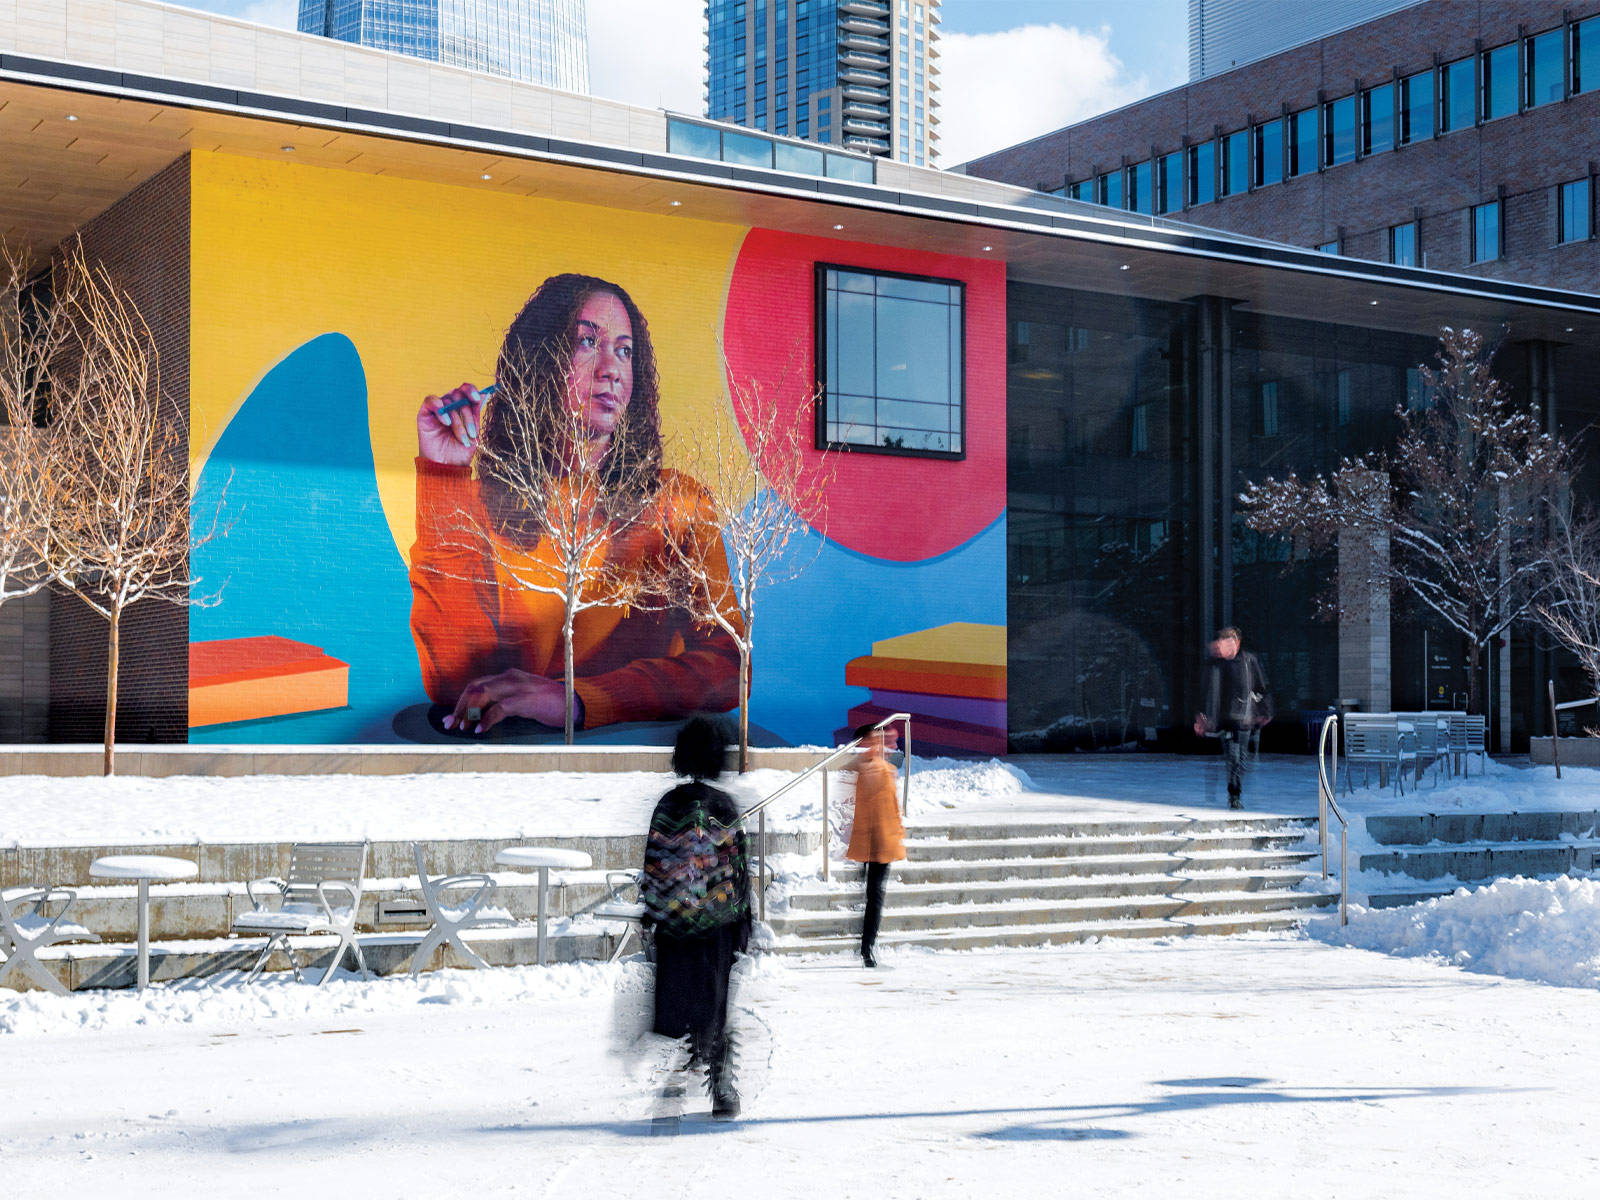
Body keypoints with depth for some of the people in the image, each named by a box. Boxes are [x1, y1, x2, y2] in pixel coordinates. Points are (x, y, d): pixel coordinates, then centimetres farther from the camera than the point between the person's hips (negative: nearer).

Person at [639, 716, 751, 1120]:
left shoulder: (668, 805, -3)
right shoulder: (727, 806, -1)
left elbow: (654, 863, -3)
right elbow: (740, 864, 1)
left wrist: (650, 914, 3)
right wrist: (743, 918, 7)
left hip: (674, 920, -1)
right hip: (720, 920, 1)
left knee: (675, 1000, 11)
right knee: (718, 1002, 5)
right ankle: (723, 1091, -2)